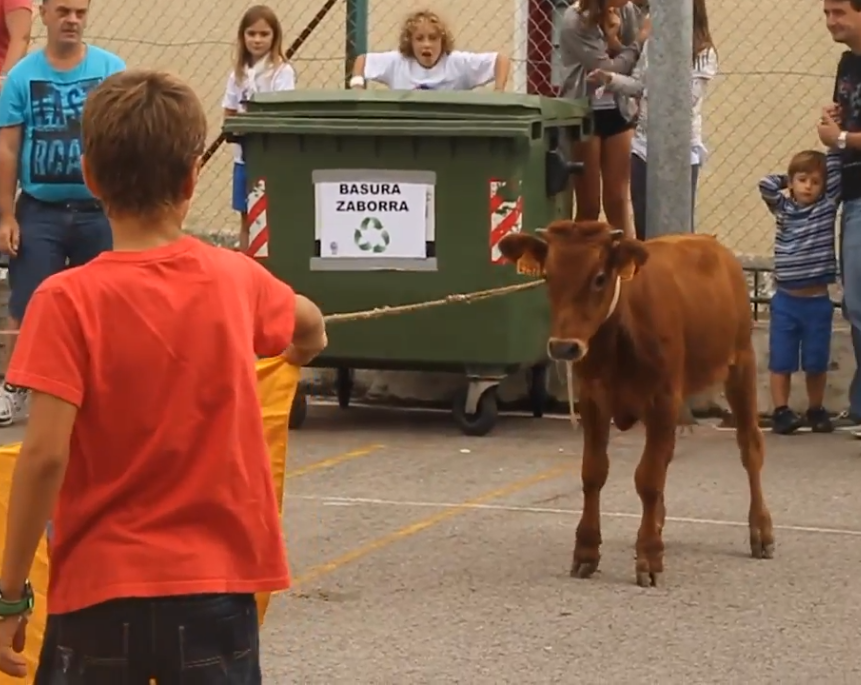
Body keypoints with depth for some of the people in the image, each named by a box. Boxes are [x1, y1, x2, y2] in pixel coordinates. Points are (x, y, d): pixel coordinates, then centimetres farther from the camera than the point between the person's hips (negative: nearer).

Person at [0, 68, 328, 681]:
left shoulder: (68, 301, -12)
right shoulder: (237, 280, 1)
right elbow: (309, 328, 25)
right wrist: (300, 351, 49)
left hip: (101, 588, -3)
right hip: (217, 584, 3)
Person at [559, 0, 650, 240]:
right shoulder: (575, 21, -16)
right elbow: (607, 69, -18)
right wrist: (639, 41, -11)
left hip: (618, 111, 4)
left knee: (618, 200, 6)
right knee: (588, 205, 0)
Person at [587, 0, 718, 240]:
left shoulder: (703, 54, -10)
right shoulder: (653, 44, 7)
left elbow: (687, 99, -16)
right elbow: (638, 85, 12)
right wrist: (610, 79, -3)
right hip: (645, 144, 6)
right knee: (643, 223, 12)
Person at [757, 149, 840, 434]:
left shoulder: (827, 207, 3)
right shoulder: (783, 209, 4)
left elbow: (836, 177, -6)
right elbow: (766, 185, -9)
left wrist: (835, 144, -5)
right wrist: (788, 180, 3)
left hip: (818, 302, 0)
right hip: (786, 300, 0)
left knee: (816, 362, 8)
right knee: (781, 361, 0)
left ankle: (816, 411, 20)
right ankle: (781, 411, 3)